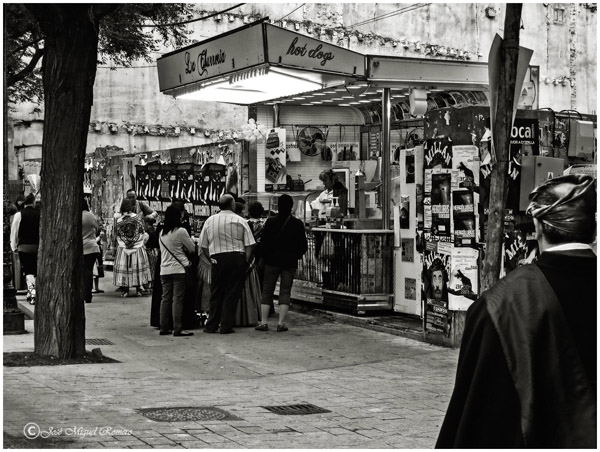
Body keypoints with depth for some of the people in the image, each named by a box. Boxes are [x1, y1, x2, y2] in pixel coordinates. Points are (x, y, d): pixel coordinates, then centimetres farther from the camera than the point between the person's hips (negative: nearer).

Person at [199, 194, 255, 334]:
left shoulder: (210, 221, 6)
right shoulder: (240, 221, -2)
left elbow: (203, 245, 9)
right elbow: (249, 245, -6)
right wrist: (247, 262, 1)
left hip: (217, 259, 2)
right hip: (237, 258, -2)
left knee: (216, 293, 11)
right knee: (232, 293, 2)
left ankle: (211, 326, 13)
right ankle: (226, 326, 3)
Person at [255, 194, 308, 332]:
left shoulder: (270, 222, -5)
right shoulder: (297, 224, -4)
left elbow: (263, 243, -4)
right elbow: (303, 246, -1)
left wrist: (265, 256, 11)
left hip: (272, 261, 0)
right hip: (290, 262, 0)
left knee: (267, 291, 8)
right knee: (285, 292, 5)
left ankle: (263, 322, 4)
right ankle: (281, 323, 0)